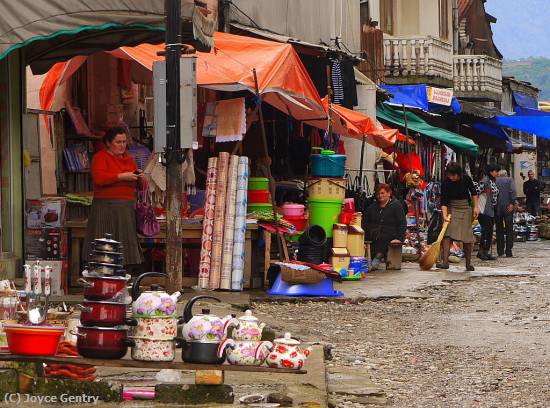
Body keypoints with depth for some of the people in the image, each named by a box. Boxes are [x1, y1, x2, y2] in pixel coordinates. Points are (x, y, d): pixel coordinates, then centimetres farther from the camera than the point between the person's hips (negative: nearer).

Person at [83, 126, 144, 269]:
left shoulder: (129, 160, 20)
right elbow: (99, 177, -18)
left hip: (127, 209, 6)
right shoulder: (100, 157, 0)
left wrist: (139, 178, 1)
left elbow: (140, 186, 24)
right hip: (106, 208, -6)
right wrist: (122, 176, -19)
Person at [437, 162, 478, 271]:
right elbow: (443, 201, -15)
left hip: (465, 207, 1)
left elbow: (474, 193, 6)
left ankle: (468, 263, 10)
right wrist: (445, 215, -27)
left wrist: (475, 207, 0)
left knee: (467, 236, -1)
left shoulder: (466, 179, -10)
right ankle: (445, 261, -23)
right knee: (447, 233, -17)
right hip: (451, 208, -1)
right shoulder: (446, 183, -13)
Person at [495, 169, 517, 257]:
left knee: (499, 229, 11)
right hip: (508, 207, -2)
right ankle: (508, 251, 0)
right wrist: (513, 202, -15)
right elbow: (512, 191, -12)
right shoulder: (510, 180, 3)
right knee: (509, 229, 4)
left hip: (496, 207, 2)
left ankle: (500, 251, 9)